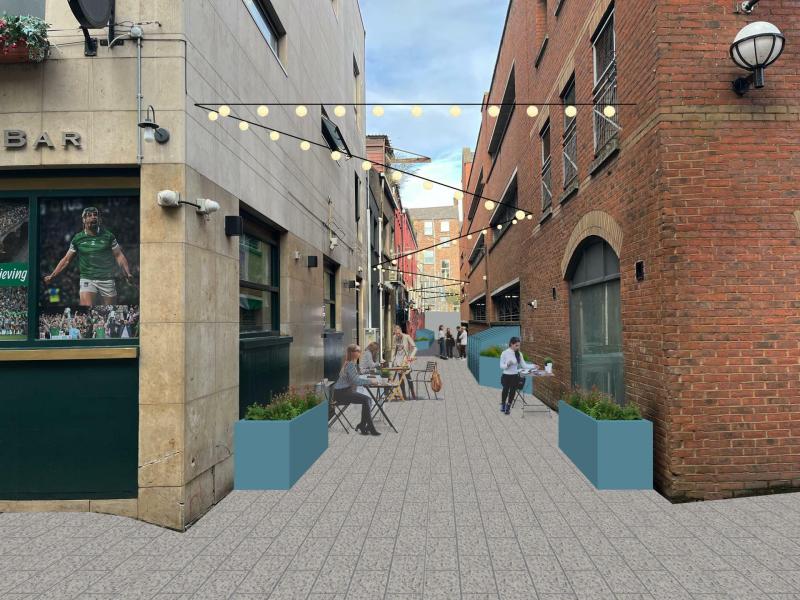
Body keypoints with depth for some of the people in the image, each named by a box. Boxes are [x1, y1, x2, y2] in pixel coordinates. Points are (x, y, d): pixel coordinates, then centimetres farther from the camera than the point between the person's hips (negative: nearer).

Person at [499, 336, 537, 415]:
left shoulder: (519, 354, -1)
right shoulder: (505, 353, -12)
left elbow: (524, 365, -1)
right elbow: (501, 366, -9)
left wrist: (533, 366, -13)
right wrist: (507, 364, -27)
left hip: (515, 376, 3)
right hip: (506, 376, -3)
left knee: (512, 392, 10)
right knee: (505, 391, 10)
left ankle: (508, 407, 33)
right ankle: (503, 404, 40)